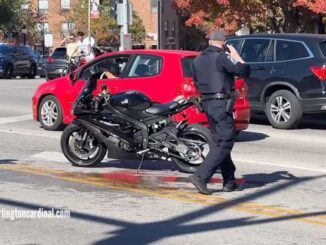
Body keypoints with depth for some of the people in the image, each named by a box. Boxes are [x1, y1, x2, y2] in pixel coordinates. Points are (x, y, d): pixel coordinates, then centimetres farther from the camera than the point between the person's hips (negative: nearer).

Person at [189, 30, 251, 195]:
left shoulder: (198, 60, 12)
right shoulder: (221, 58, -12)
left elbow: (196, 82, 22)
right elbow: (244, 71, -11)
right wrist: (236, 56, 3)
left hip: (207, 104, 9)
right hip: (221, 104, -9)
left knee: (220, 142, 13)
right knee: (225, 142, -6)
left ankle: (229, 182, 16)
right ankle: (201, 176, -16)